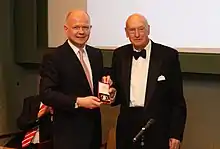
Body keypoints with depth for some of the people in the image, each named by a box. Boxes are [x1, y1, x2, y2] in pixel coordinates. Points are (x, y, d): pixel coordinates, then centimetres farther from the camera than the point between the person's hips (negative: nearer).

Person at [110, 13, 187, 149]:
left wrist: (176, 134, -7)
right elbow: (118, 91, 11)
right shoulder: (120, 55, 4)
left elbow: (177, 100, -4)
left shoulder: (168, 55, -6)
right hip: (127, 128, 3)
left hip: (158, 130, -3)